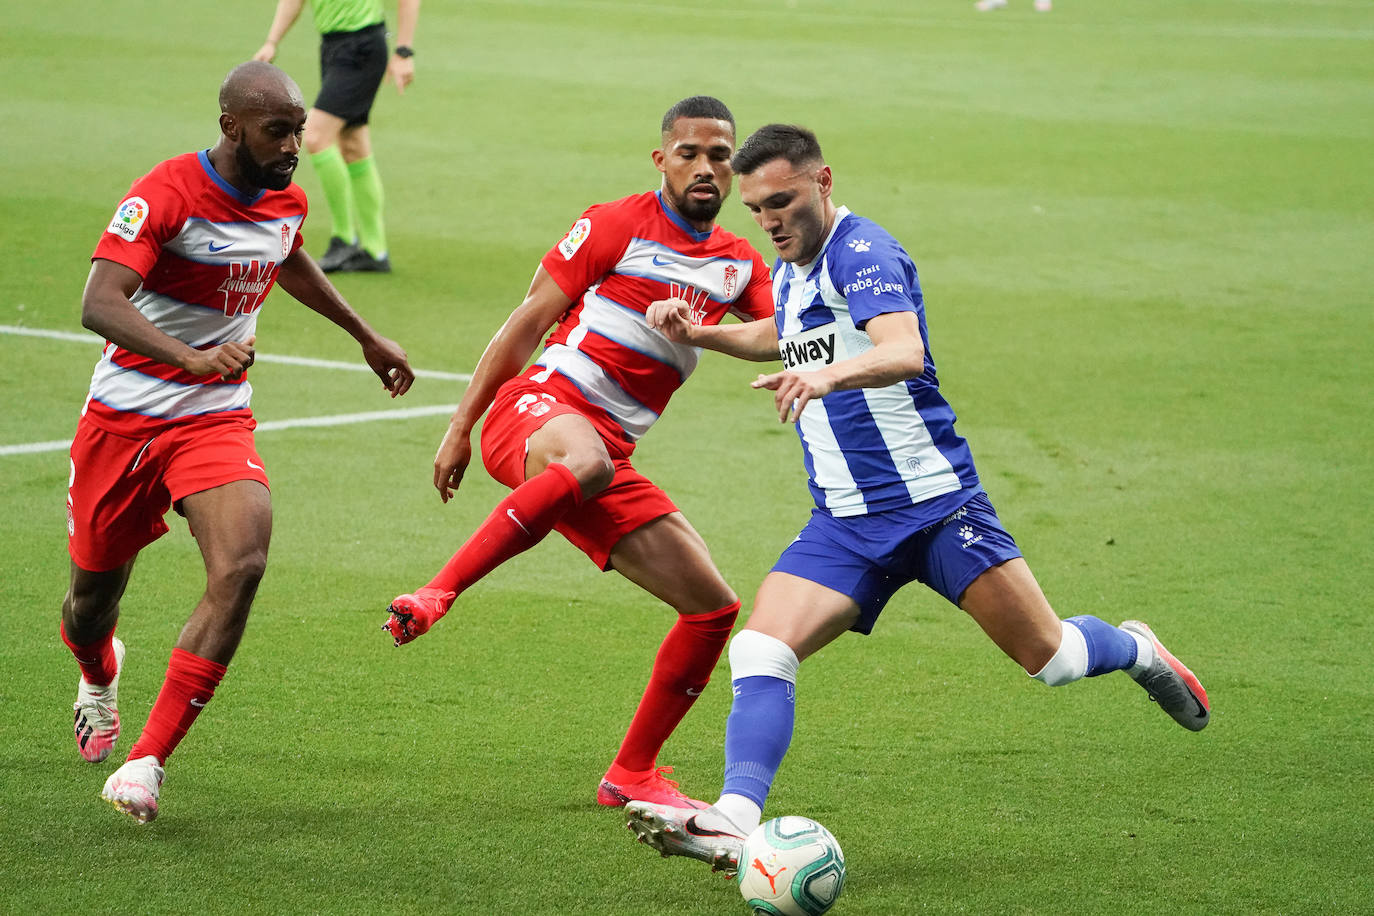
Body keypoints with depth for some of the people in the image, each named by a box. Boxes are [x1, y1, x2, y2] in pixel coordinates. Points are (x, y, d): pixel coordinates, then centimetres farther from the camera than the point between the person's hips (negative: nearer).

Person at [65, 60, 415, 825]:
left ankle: (149, 760, -19)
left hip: (217, 419, 4)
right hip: (125, 417, -4)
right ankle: (100, 675, 52)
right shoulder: (165, 195, -20)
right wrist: (190, 358, -49)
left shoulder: (287, 200, 1)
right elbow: (100, 304, -33)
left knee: (242, 565, -24)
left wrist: (367, 337, 35)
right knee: (93, 597, 11)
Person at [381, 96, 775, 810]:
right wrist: (459, 428, -1)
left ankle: (631, 775, 16)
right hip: (539, 404, -6)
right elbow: (528, 321, 2)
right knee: (587, 461, -43)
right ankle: (435, 595, -39)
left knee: (714, 607, 1)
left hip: (609, 453, 6)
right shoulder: (616, 226, 1)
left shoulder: (740, 265, 16)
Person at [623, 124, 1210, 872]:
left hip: (934, 501, -7)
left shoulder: (863, 254, -15)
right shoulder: (790, 270, 12)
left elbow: (905, 351, -35)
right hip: (844, 523, 7)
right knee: (760, 652, -17)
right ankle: (735, 821, -28)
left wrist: (827, 374, -55)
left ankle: (1136, 651, 33)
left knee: (1048, 657, 0)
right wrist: (701, 335, 19)